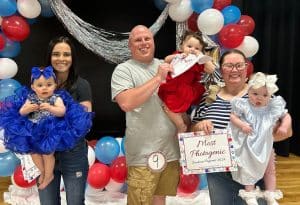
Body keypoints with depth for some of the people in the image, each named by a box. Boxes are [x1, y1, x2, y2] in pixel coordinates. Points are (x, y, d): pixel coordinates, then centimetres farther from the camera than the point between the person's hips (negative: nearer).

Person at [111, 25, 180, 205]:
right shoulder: (123, 70, -6)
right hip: (144, 154, -5)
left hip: (171, 150, 6)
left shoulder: (166, 67, 12)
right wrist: (158, 78, -18)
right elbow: (126, 103, -23)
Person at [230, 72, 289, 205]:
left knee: (270, 170, 11)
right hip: (247, 145, -4)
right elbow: (232, 116, -13)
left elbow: (285, 116, 8)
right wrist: (241, 125, -26)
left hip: (265, 145, 4)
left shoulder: (273, 107, -5)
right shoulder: (243, 105, -14)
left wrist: (284, 126, -10)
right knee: (248, 169, 2)